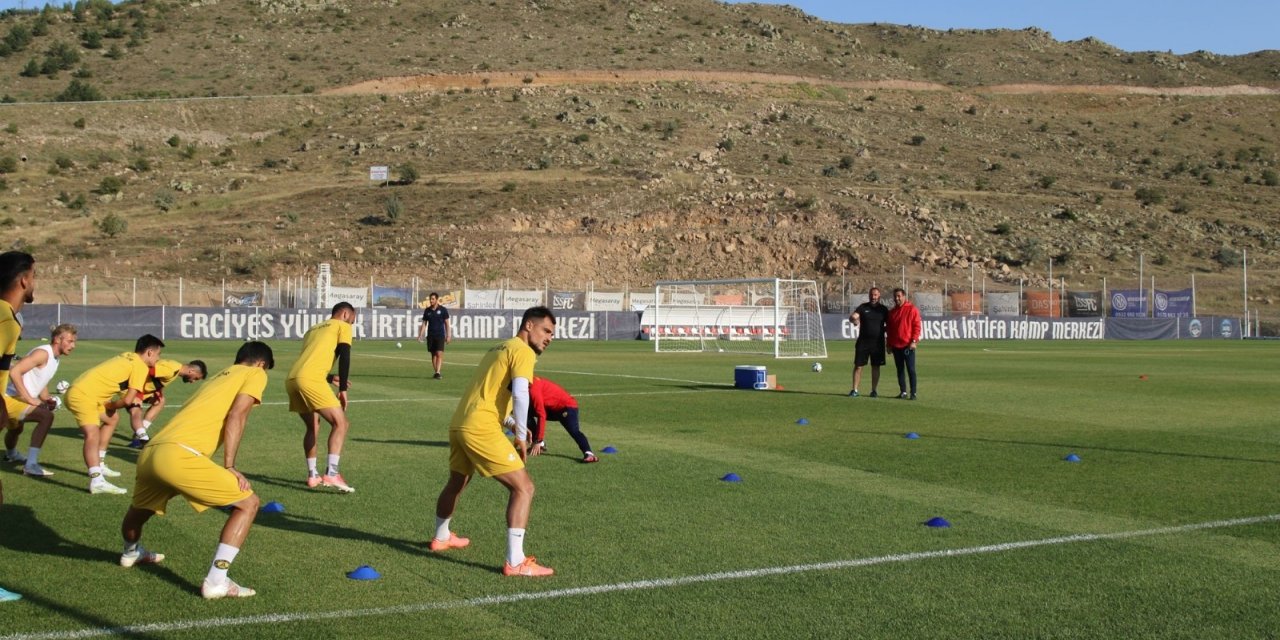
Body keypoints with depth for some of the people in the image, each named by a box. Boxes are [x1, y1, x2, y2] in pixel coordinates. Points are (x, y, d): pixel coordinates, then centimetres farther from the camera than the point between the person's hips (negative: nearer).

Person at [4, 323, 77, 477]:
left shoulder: (56, 359, 11)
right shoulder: (43, 353, -20)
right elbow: (15, 372, -28)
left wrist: (47, 400, 4)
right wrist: (30, 399, -27)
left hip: (20, 400, 10)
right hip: (11, 399, -10)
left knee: (16, 428, 37)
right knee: (46, 416, -28)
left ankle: (12, 455, 70)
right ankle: (31, 465, -26)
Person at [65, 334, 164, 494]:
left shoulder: (128, 357, 18)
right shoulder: (141, 367, -8)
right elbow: (128, 400, -13)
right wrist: (110, 406, 2)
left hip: (81, 390, 11)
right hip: (81, 395, -11)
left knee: (112, 419, 29)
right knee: (92, 434, -27)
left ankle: (99, 465, 34)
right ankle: (97, 482, -45)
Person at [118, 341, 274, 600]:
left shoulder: (217, 377, 33)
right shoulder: (255, 374, 11)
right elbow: (236, 416, -4)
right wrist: (230, 467, -6)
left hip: (149, 452, 8)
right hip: (179, 455, -8)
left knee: (140, 507, 37)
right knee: (248, 503, 0)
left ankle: (131, 553, 65)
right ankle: (216, 582, -7)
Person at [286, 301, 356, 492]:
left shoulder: (313, 329, 34)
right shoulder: (342, 326, 14)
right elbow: (344, 357, -1)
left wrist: (330, 378, 43)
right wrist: (343, 389, 0)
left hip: (292, 379, 8)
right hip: (310, 380, -8)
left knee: (313, 426, 24)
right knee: (340, 423, -4)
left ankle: (313, 475, 24)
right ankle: (331, 473, -18)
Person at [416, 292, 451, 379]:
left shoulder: (443, 310, -2)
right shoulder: (427, 311, 6)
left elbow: (447, 323, 1)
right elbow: (424, 323, 10)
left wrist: (448, 335, -3)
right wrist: (420, 335, 1)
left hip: (440, 335, -3)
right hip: (430, 335, 3)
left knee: (439, 354, -13)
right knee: (433, 354, 7)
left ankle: (437, 373, -19)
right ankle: (436, 372, 15)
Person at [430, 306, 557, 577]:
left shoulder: (498, 349, 23)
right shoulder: (523, 351, -6)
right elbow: (520, 394, -20)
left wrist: (513, 424, 26)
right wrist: (521, 437, -12)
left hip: (458, 423, 10)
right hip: (481, 429, -10)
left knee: (457, 482, 31)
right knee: (523, 487, -8)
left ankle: (441, 538, 54)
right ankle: (516, 562, -13)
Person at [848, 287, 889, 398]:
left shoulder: (883, 309, 5)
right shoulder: (863, 307, 2)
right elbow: (853, 316, -12)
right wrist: (853, 319, -36)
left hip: (878, 343, 1)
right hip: (863, 342, 0)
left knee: (876, 367, 5)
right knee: (858, 366, -1)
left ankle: (874, 390, 14)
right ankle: (854, 390, 4)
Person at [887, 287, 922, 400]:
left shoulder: (912, 309, -3)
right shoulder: (892, 312, 14)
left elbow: (917, 326, -7)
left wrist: (914, 341, -15)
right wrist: (889, 344, 14)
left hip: (908, 345, -5)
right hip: (896, 346, 6)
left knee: (911, 369, -4)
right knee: (900, 369, 7)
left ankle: (913, 393, -3)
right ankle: (903, 392, 12)